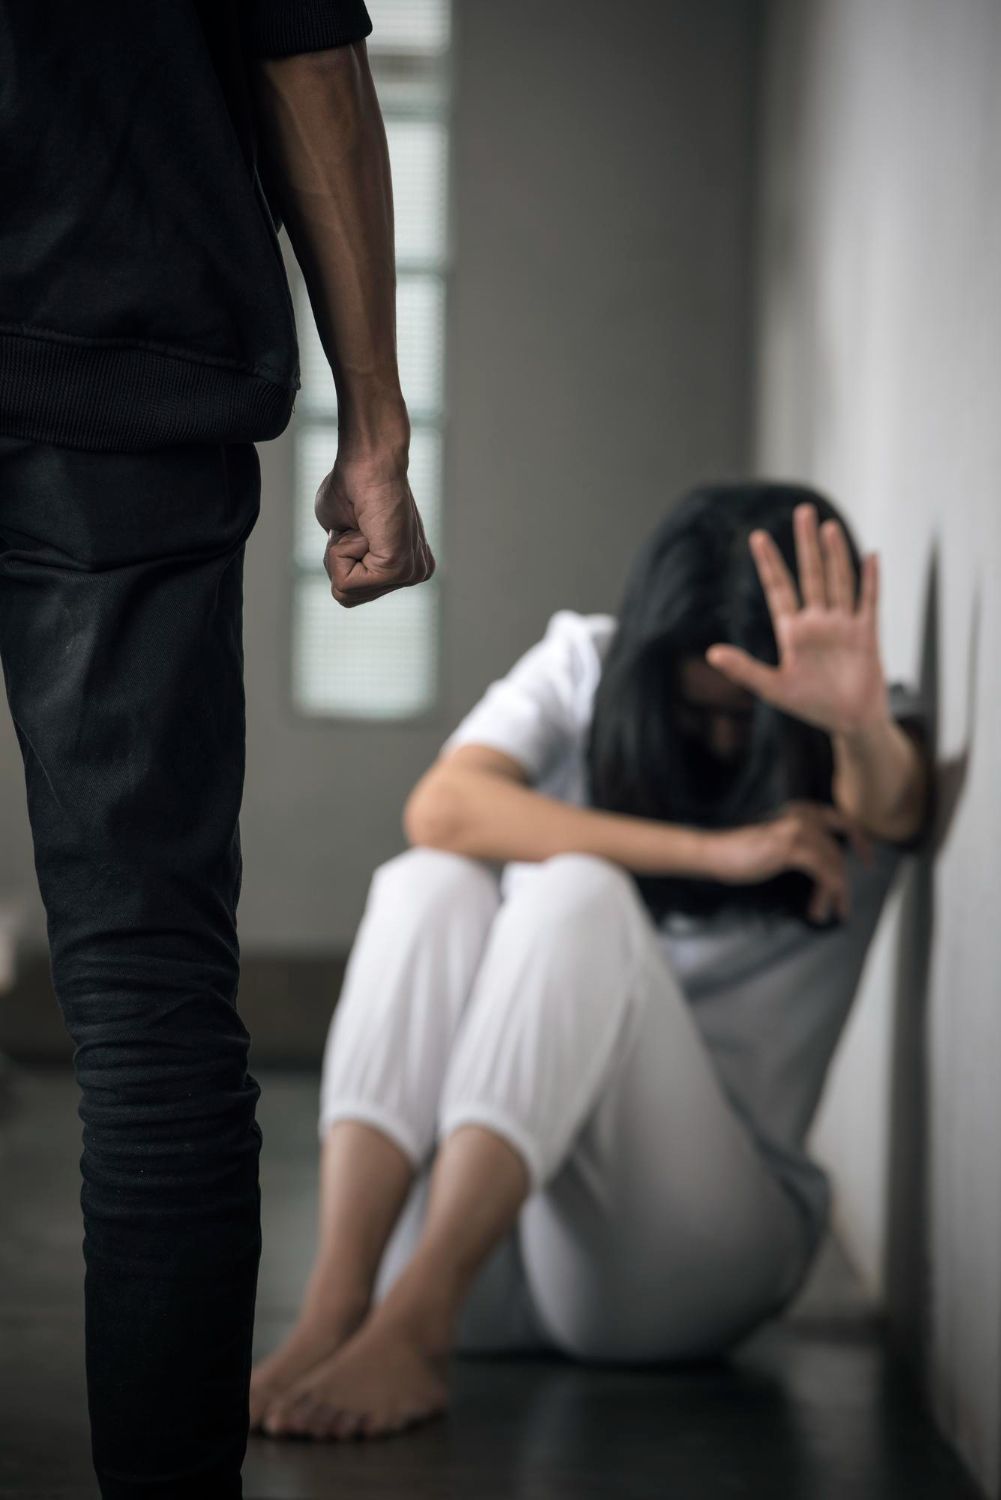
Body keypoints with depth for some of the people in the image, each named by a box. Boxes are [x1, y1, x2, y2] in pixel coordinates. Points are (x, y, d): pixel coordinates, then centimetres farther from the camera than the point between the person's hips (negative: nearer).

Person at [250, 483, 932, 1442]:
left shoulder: (854, 763, 1)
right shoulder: (584, 668, 6)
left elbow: (890, 801, -26)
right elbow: (441, 811, -15)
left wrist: (858, 726, -50)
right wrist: (708, 852, -23)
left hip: (699, 1249, -2)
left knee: (579, 896, -26)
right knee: (430, 887, -23)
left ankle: (414, 1324, -40)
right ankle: (333, 1311, -40)